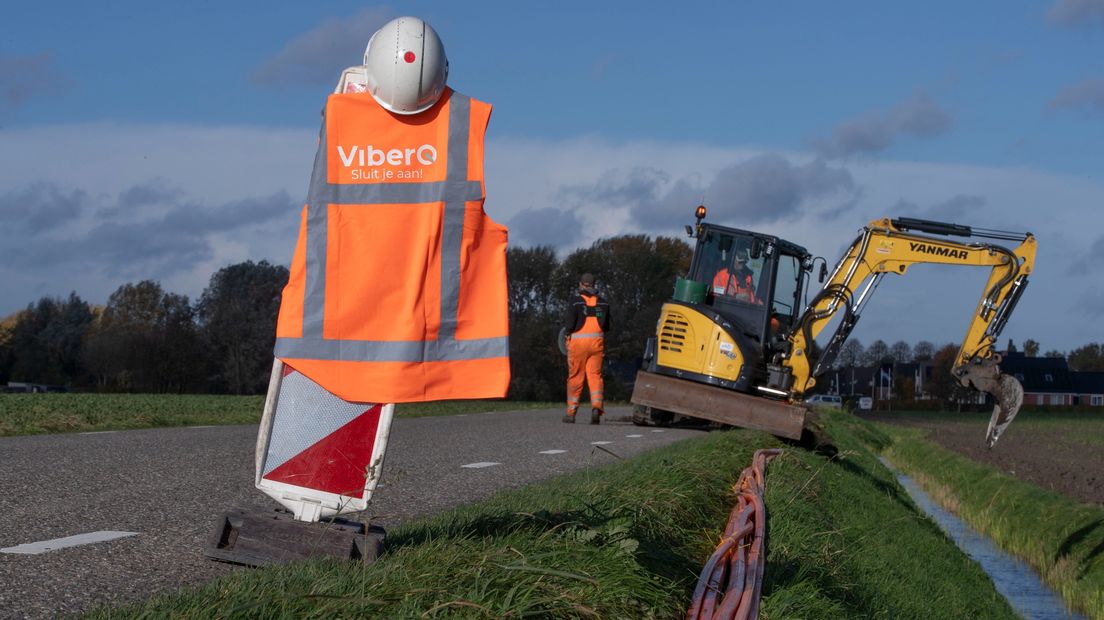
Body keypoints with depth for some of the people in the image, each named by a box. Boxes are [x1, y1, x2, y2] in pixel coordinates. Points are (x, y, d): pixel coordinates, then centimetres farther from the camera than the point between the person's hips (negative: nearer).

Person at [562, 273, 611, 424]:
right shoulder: (603, 303, 7)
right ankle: (597, 406, -19)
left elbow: (569, 325, -9)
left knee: (575, 376, 6)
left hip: (578, 343, -2)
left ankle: (571, 412, 11)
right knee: (595, 375, 3)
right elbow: (607, 326, 11)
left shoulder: (575, 303, -6)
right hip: (597, 341, 2)